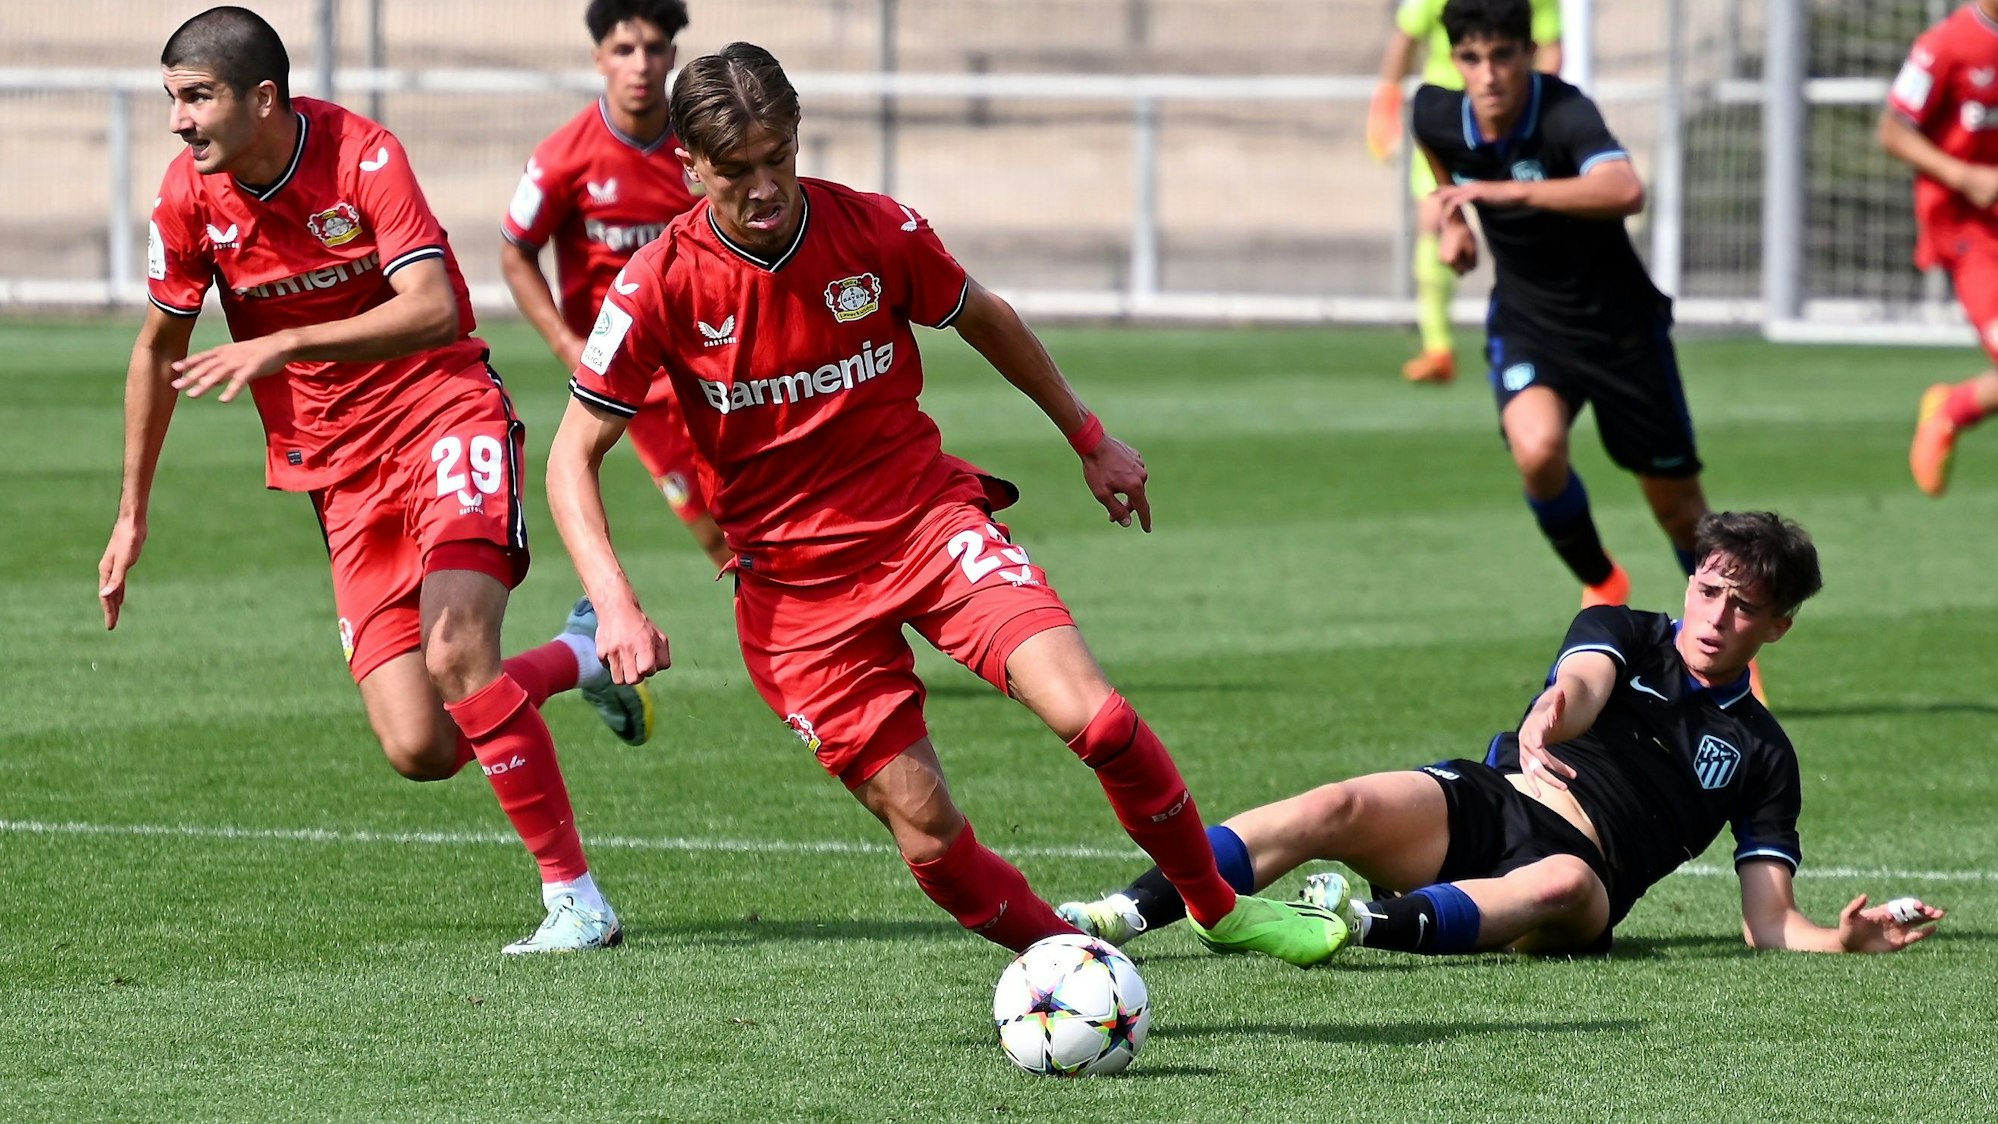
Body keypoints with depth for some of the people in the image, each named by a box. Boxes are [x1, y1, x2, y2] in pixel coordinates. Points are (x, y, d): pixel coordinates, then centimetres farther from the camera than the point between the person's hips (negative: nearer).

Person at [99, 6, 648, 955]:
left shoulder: (361, 156, -16)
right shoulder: (191, 196, -3)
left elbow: (433, 310, -28)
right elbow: (159, 347, 11)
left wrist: (282, 346, -36)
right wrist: (131, 515, 14)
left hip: (445, 413, -4)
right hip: (340, 472, 4)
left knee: (454, 648, -28)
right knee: (417, 749, -10)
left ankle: (574, 898, -18)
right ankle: (578, 656, 20)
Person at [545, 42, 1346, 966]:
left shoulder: (874, 231, -9)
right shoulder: (661, 286, -13)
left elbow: (982, 319, 12)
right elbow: (574, 455, -6)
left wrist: (1090, 439, 20)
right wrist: (614, 604, -21)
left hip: (929, 516, 1)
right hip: (796, 584, -1)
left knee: (1087, 711, -19)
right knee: (925, 832, -9)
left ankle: (1218, 907, 3)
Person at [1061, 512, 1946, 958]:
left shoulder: (1762, 755, 20)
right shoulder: (1628, 635, 19)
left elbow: (1768, 923, 15)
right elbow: (1585, 684, -6)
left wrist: (1842, 938, -9)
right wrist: (1550, 719, -33)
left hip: (1582, 864, -1)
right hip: (1485, 803, 1)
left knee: (1564, 887, -39)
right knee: (1339, 809, -29)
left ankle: (1377, 926, -60)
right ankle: (1128, 912, -40)